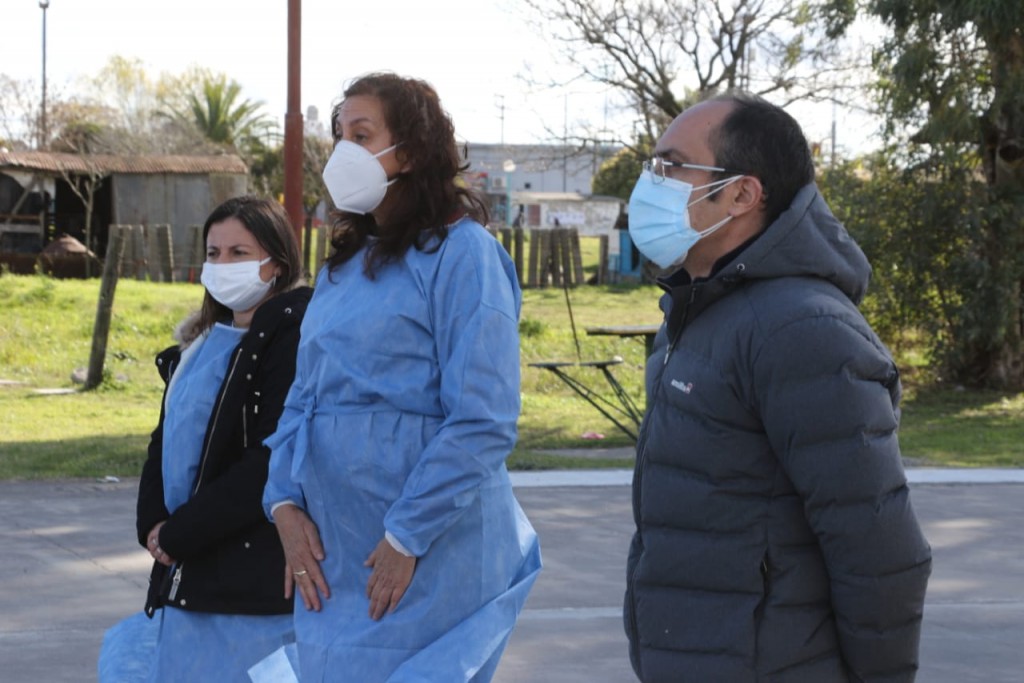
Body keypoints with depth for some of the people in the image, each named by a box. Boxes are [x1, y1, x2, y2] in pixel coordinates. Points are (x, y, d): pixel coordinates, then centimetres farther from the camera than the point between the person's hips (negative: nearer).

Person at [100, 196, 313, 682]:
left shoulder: (292, 335, -11)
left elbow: (273, 460, -18)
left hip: (256, 582, -8)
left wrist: (180, 533, -14)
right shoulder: (204, 340, 16)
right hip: (187, 577, 8)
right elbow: (167, 436, 18)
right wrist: (154, 525, 0)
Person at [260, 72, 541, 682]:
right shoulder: (345, 263, 15)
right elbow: (305, 396, 16)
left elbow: (483, 422, -16)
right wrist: (286, 504, 0)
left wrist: (407, 539, -18)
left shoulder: (460, 253, -10)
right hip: (331, 558, 8)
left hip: (427, 562, -7)